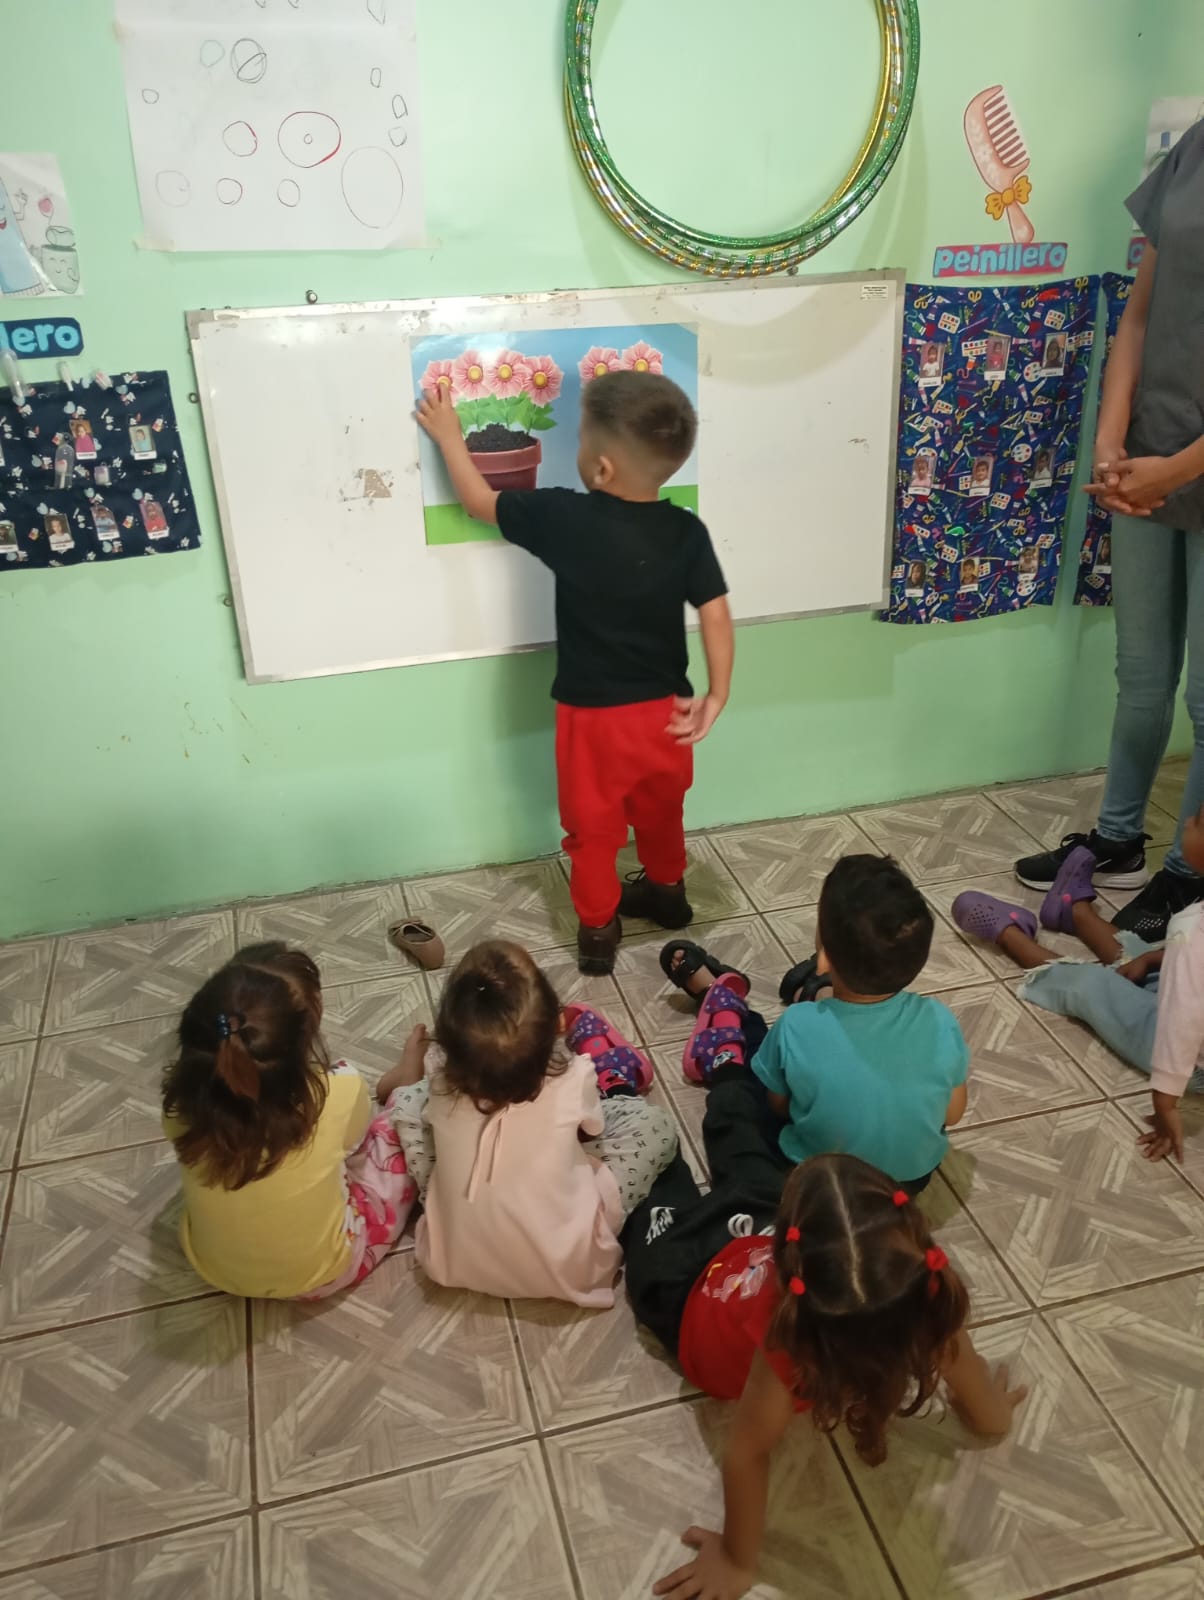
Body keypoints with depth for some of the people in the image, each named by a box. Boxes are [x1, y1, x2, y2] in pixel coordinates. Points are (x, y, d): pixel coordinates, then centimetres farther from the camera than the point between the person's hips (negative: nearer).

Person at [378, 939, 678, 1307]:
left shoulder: (443, 1082, -24)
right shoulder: (572, 1080, -28)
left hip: (454, 1258, 2)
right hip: (570, 1266, -1)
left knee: (410, 1101, 9)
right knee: (654, 1123, 8)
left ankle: (406, 1083, 43)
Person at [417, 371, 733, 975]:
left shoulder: (565, 517, -19)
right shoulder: (686, 530, -11)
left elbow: (479, 502, -5)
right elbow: (716, 614, -12)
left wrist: (448, 433, 9)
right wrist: (716, 696, -3)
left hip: (593, 715, -4)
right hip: (664, 708, 4)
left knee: (593, 824, 17)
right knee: (660, 810, 28)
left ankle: (598, 928, 30)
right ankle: (666, 889, 49)